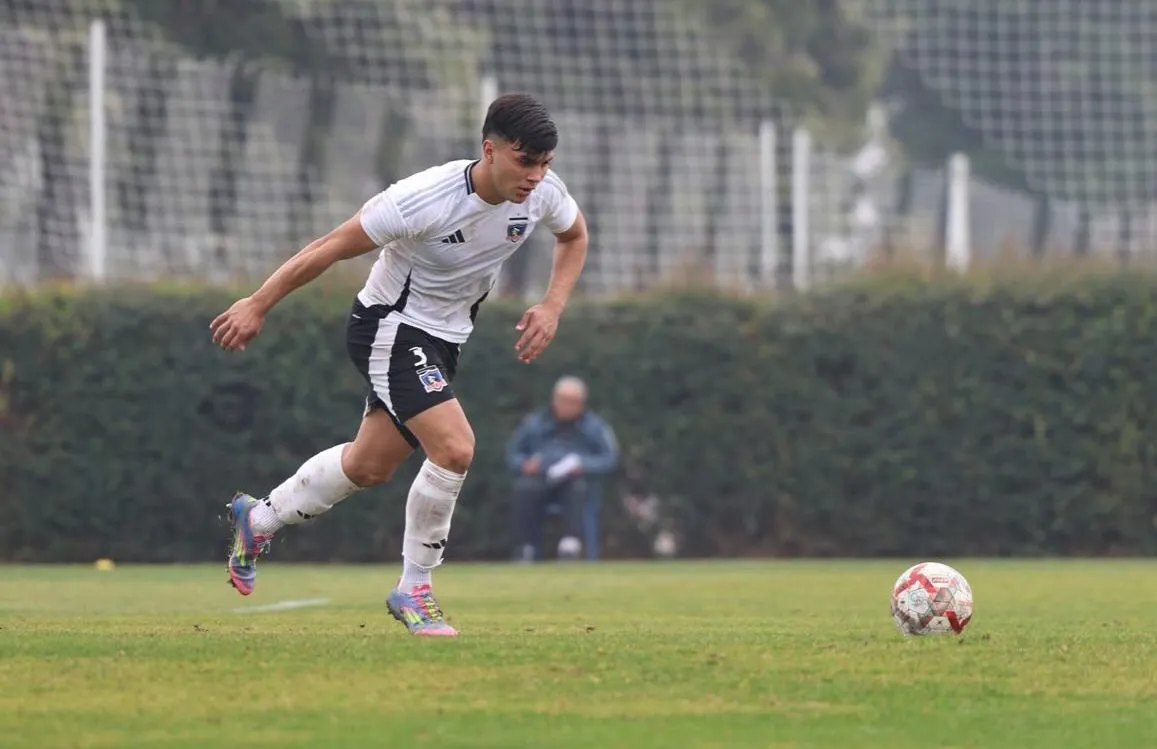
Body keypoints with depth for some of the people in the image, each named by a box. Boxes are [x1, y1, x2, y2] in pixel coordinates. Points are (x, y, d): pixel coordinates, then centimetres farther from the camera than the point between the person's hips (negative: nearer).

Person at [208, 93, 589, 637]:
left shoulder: (542, 194, -14)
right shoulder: (424, 200, -31)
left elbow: (574, 235, 12)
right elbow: (331, 248, -20)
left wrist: (552, 307, -4)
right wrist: (257, 306, -14)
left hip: (444, 339, 8)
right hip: (390, 327, -8)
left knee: (370, 467, 19)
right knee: (455, 448, -24)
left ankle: (258, 519, 43)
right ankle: (413, 590, -7)